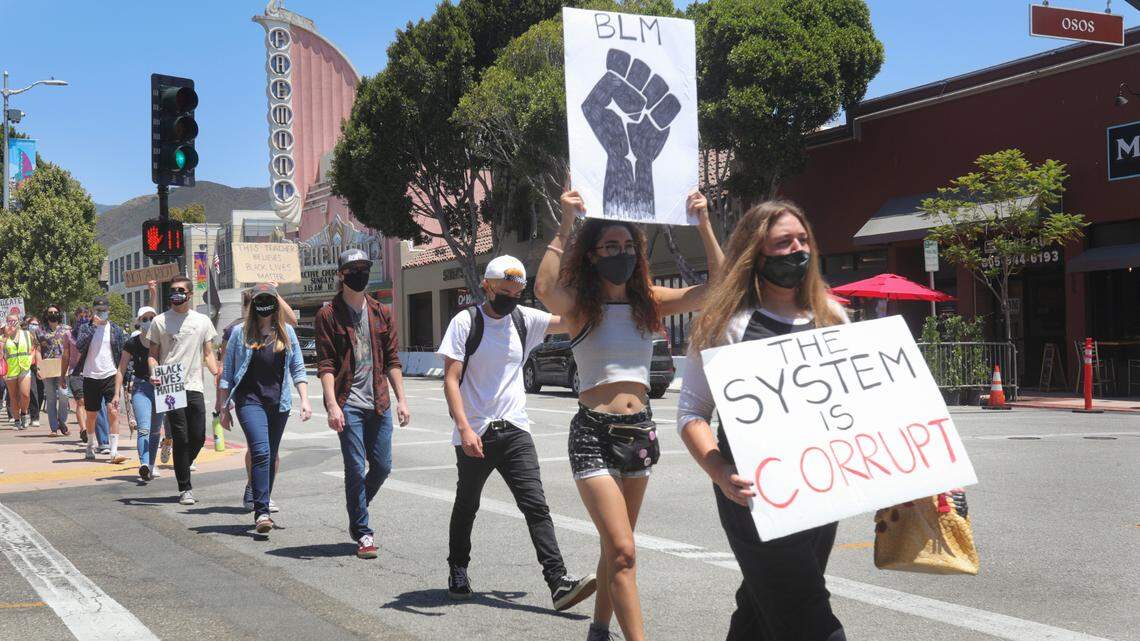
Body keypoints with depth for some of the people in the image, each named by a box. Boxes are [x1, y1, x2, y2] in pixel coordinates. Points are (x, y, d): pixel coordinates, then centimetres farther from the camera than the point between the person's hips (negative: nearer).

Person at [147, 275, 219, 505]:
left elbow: (208, 354, 13)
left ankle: (182, 471, 29)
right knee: (181, 439, -6)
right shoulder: (160, 321, 6)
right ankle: (184, 489, 2)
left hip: (195, 387, 3)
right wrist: (153, 373, -12)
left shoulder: (202, 321, 12)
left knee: (198, 438, 2)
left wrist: (218, 375, -4)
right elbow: (153, 354, 8)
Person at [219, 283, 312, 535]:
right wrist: (224, 408, 4)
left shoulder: (286, 332, 11)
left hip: (279, 401, 3)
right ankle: (262, 513, -20)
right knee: (261, 452, -18)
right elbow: (227, 373, 7)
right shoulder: (241, 333, 4)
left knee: (271, 456, 9)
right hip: (250, 400, -3)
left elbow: (298, 369, 14)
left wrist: (304, 400, 3)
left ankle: (261, 508, 21)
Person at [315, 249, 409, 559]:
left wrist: (401, 399, 7)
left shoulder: (381, 313, 12)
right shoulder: (328, 315, -1)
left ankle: (356, 516, 32)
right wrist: (332, 405, -16)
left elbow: (392, 360, 13)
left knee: (382, 466, 7)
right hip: (349, 404, -4)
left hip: (379, 403, 5)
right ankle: (363, 533, 7)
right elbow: (325, 365, -7)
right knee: (355, 469, -4)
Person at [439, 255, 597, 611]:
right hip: (474, 434, -2)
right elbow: (451, 380, -11)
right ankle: (458, 570, 37)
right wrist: (464, 428, -22)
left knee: (536, 505, -8)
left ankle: (559, 581, -15)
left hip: (515, 430, 2)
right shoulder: (465, 322, -6)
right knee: (466, 505, 15)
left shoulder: (524, 319, 6)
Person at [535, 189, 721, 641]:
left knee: (615, 547, 17)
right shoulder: (580, 306, -5)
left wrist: (704, 225, -8)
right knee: (623, 552, -13)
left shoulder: (649, 302, 7)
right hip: (593, 433, -5)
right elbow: (545, 290, -29)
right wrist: (565, 225, -27)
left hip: (640, 431, 5)